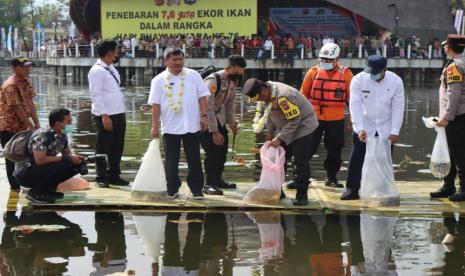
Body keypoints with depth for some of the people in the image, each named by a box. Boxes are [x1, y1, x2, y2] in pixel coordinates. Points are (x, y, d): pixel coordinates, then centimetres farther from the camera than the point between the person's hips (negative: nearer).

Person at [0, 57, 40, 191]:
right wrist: (32, 127, -20)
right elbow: (18, 109, -23)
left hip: (22, 126, 8)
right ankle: (15, 185, 9)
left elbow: (30, 104, 6)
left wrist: (37, 124, 0)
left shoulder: (26, 82, 4)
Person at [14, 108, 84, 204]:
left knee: (76, 164, -4)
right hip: (24, 173, -8)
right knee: (60, 166, -30)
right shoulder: (42, 136, -25)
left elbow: (68, 153, 13)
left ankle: (48, 189, 6)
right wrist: (64, 158, -26)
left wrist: (75, 158, -11)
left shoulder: (62, 136, 0)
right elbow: (39, 160, -33)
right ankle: (35, 192, -13)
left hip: (42, 171, 9)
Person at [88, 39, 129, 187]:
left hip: (119, 114, 8)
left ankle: (114, 175, 25)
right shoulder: (97, 71, -13)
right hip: (105, 116, -8)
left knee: (117, 147, 14)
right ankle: (101, 178, 13)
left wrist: (122, 112, 15)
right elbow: (96, 95, -17)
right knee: (103, 148, 3)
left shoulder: (112, 69, 14)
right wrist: (104, 116, -21)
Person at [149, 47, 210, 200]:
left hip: (192, 126, 0)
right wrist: (155, 126, -4)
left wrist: (204, 116, -5)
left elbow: (202, 97, 5)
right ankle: (172, 190, 17)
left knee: (194, 160, 5)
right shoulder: (159, 80, 2)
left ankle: (197, 190, 13)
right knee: (171, 161, 7)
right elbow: (156, 104, 0)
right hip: (170, 128, 0)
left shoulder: (193, 76, 4)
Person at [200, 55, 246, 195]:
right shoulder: (213, 80, -28)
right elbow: (208, 107, -28)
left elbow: (230, 103, 10)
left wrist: (232, 123, -1)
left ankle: (217, 180, 25)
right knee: (212, 150, -14)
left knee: (223, 148, 11)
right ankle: (209, 184, -6)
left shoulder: (233, 80, -2)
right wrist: (214, 132, -28)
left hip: (218, 118, 8)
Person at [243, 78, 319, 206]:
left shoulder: (283, 97, -33)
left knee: (300, 162, -12)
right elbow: (270, 112, 12)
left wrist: (279, 139, -27)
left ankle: (301, 195, -7)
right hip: (286, 128, 9)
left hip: (302, 127, -9)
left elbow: (294, 120, -30)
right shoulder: (269, 94, -4)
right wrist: (270, 131, 3)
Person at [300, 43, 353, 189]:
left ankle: (331, 177, 25)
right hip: (314, 117, 0)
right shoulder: (313, 72, 0)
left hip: (336, 119, 0)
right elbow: (303, 95, 7)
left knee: (334, 150, 10)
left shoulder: (345, 74, -1)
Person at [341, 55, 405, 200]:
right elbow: (355, 105, -17)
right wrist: (360, 128, -25)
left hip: (386, 129, 1)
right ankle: (352, 189, 8)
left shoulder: (396, 81, -13)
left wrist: (395, 132, -13)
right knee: (357, 158, -1)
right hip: (364, 126, 0)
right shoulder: (359, 79, -16)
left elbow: (398, 107, -10)